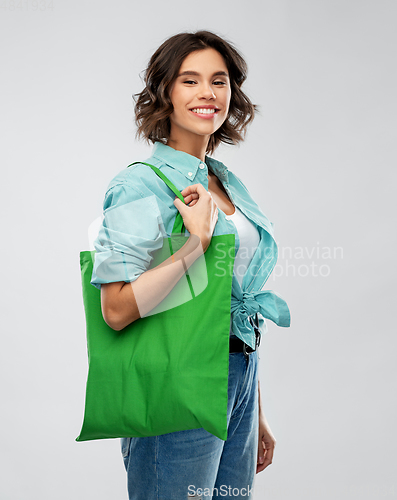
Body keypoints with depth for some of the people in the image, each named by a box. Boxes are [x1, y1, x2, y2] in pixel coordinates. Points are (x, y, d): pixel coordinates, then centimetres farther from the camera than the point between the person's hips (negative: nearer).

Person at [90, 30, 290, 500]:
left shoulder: (229, 184, 11)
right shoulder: (141, 185, -12)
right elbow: (117, 310, -22)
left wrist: (257, 415, 17)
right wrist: (198, 240, -25)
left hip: (239, 379, 7)